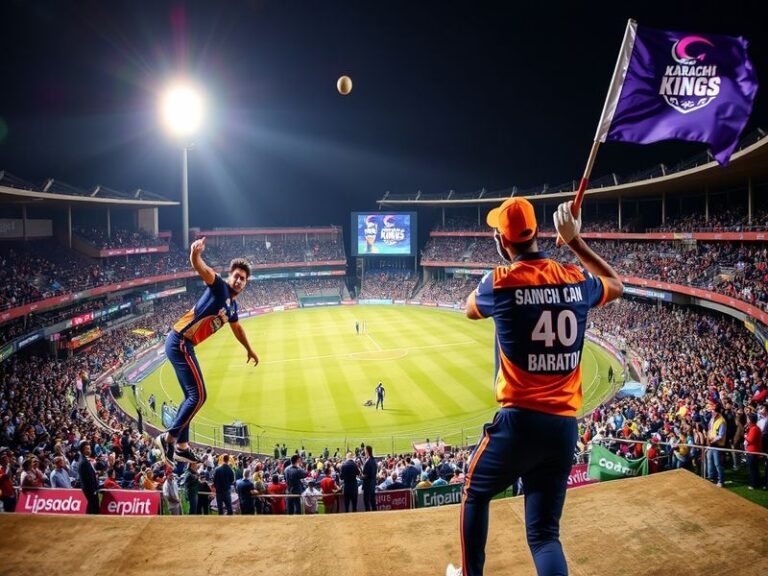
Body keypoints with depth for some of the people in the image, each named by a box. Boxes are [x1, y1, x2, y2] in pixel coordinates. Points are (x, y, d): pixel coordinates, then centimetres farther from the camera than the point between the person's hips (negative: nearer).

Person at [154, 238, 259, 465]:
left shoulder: (232, 305, 17)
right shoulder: (219, 287, -8)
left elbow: (237, 328, 38)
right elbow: (200, 267, -28)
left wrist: (249, 350, 50)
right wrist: (195, 254, -51)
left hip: (181, 344, 10)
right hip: (180, 342, -10)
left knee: (192, 396, 14)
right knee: (198, 395, -11)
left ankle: (181, 447, 22)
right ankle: (168, 438, -1)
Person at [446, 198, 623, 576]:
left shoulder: (499, 282, -8)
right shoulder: (575, 280, 3)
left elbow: (470, 310, 15)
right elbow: (617, 285, 27)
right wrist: (575, 242, 27)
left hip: (520, 421, -4)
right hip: (565, 426, 4)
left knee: (474, 494, 25)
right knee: (544, 533, 11)